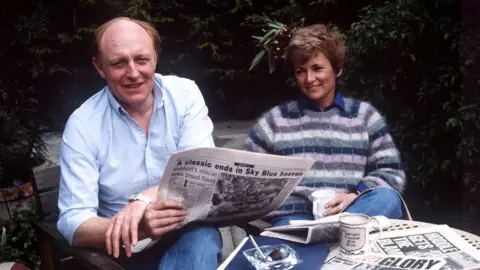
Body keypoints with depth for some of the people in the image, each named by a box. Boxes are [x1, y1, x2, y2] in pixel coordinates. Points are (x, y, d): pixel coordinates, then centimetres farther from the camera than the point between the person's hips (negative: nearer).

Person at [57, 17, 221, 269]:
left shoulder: (185, 94, -3)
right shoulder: (83, 124, -8)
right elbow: (73, 222, -14)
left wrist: (144, 198, -32)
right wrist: (139, 229, -34)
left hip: (190, 233, 1)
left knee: (202, 236, -31)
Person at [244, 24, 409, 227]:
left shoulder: (365, 115, 15)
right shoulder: (275, 120, 14)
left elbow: (392, 172, 9)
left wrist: (355, 196, -9)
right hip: (294, 216, -3)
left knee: (387, 199, -32)